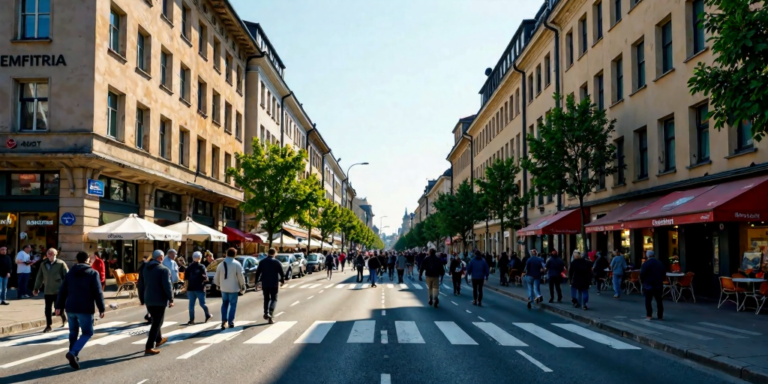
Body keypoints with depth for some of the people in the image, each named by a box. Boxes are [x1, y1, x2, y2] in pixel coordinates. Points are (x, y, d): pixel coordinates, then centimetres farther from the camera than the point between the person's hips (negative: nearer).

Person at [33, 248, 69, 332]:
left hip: (58, 291, -4)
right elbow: (39, 277, 14)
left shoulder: (61, 263, -5)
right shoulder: (43, 264, 9)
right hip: (47, 291, 4)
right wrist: (36, 288, 13)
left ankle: (64, 318, 25)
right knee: (48, 309, 4)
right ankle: (48, 326, 15)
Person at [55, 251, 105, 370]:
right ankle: (73, 353, -16)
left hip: (70, 308, 5)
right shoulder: (93, 273, -3)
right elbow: (98, 293, -8)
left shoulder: (69, 273, 11)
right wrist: (101, 309, -5)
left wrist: (59, 306, 13)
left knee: (73, 332, 18)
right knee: (87, 333, 3)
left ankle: (74, 357, 22)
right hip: (85, 309, -5)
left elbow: (62, 291, 9)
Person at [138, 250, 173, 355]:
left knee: (156, 321, 25)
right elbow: (167, 286, -18)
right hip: (160, 300, -7)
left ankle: (158, 340, 40)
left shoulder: (144, 268, 9)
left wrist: (141, 298, 19)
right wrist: (171, 299, -11)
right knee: (156, 323, -3)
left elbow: (140, 284, 11)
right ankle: (149, 347, -8)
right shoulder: (164, 270, -12)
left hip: (148, 300, 7)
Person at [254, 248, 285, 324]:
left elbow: (258, 273, 2)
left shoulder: (262, 262, 2)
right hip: (274, 284, -2)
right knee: (274, 299, 4)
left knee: (266, 299, 18)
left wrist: (256, 282, 9)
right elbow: (281, 273, -1)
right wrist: (282, 281, 14)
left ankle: (266, 313, 14)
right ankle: (270, 313, -16)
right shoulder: (277, 263, -4)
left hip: (264, 284, 2)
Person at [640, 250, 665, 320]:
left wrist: (642, 281, 4)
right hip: (659, 284, 4)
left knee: (648, 300, 3)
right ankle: (660, 316, 8)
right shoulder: (660, 263, 8)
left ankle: (649, 315, 0)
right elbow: (664, 274, 14)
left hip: (648, 284, -4)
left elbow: (642, 274, -12)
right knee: (659, 301, 8)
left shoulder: (646, 263, -10)